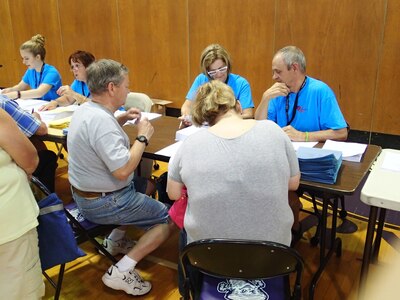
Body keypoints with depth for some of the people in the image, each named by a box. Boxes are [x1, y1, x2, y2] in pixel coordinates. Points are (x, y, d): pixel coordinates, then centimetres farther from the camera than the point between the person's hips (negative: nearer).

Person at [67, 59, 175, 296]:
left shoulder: (86, 109, 3)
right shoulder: (101, 120, -29)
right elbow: (122, 170, -32)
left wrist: (121, 119, 8)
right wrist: (143, 137, -19)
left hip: (86, 192, 10)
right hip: (104, 202, -10)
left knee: (147, 186, 27)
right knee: (170, 219, -2)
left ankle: (116, 239, 26)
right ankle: (121, 271, -6)